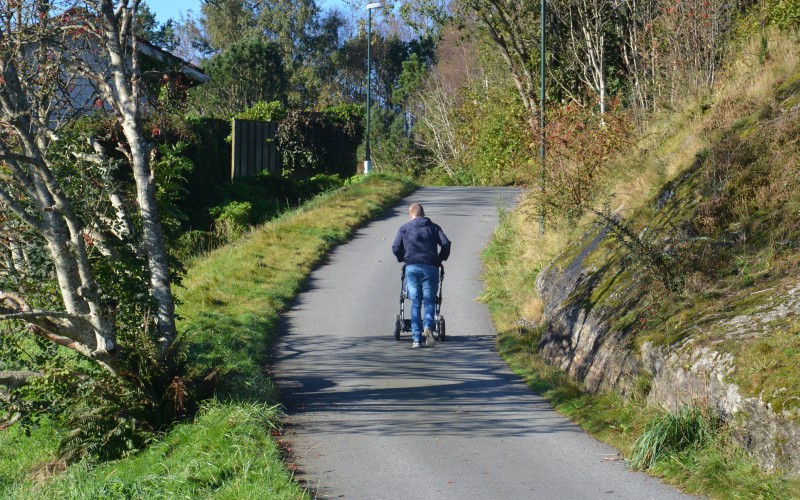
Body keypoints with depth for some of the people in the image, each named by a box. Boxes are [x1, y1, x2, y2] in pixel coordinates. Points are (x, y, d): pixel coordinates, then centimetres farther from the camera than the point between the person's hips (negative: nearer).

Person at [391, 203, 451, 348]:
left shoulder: (404, 228, 14)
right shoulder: (433, 227, 17)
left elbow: (396, 248, 5)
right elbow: (445, 244, 5)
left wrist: (403, 259, 22)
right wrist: (440, 259, 18)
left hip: (412, 267, 0)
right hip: (430, 267, 0)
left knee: (415, 303, 4)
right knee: (429, 301, 4)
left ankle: (417, 339, -2)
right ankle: (428, 326, -25)